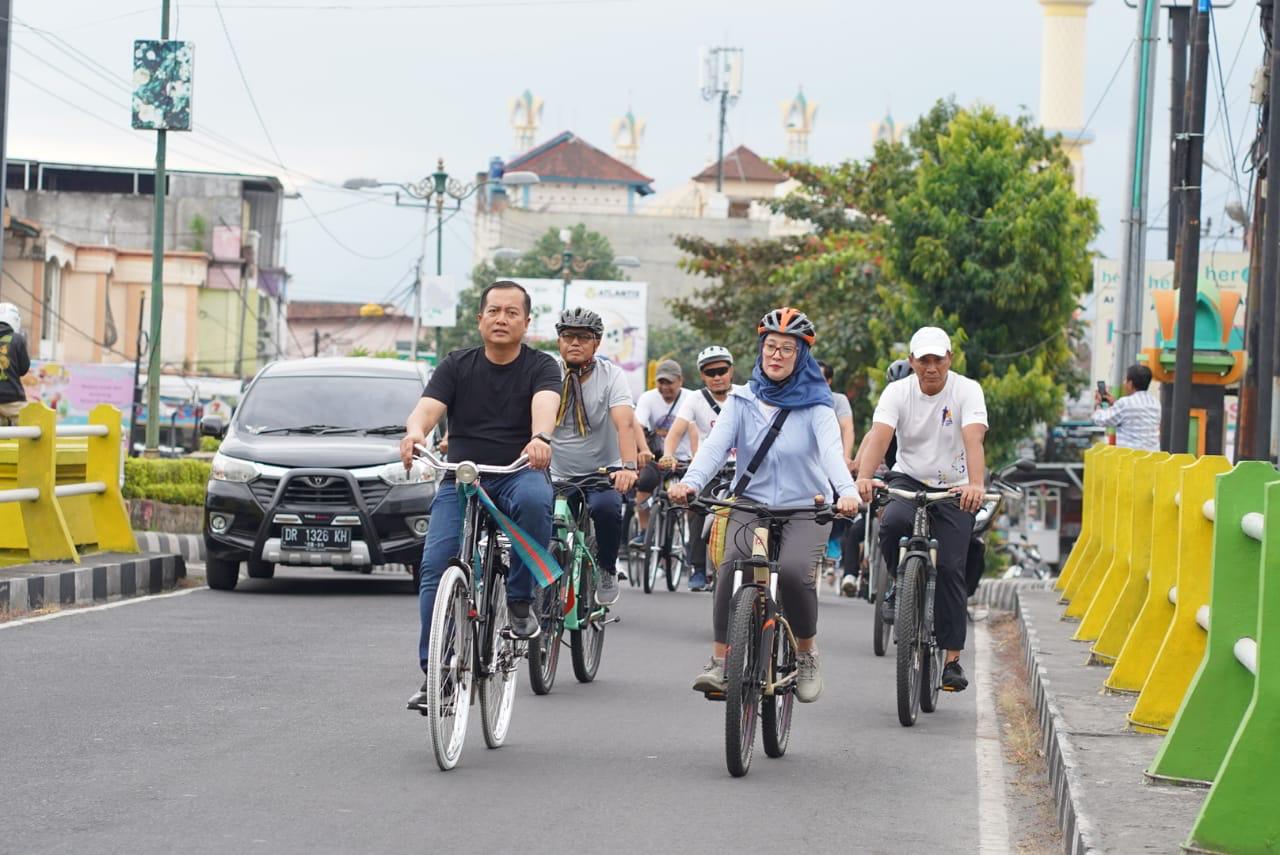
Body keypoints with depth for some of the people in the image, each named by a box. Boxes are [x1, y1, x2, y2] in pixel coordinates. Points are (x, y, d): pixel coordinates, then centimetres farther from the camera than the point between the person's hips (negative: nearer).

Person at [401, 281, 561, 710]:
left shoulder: (540, 366, 3)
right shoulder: (456, 366, 7)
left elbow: (545, 404, -19)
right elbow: (427, 408, -8)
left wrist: (540, 438, -43)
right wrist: (415, 431, -34)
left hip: (519, 473, -2)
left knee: (534, 499, -38)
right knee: (435, 566, -16)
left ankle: (520, 601, -20)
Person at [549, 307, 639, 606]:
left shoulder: (610, 375, -8)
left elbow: (625, 423, -23)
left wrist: (628, 467, -40)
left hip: (602, 472, -2)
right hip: (558, 476, 2)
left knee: (605, 507, -33)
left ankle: (607, 570, -8)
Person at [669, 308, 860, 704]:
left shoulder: (814, 405, -2)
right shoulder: (743, 401, 5)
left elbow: (831, 450, -19)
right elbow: (716, 444, -9)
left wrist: (847, 491, -40)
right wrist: (690, 482, -30)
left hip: (805, 510, -2)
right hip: (750, 505, 2)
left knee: (793, 570, -29)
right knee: (731, 570, -27)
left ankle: (807, 654, -4)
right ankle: (720, 663, -19)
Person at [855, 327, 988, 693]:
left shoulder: (967, 391, -12)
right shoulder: (897, 392, -9)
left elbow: (973, 439, -28)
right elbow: (879, 435, -24)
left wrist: (976, 484, -46)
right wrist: (863, 477, -43)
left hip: (954, 488, -1)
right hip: (908, 480, 1)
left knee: (950, 569, -9)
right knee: (893, 523, -33)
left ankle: (952, 659, -1)